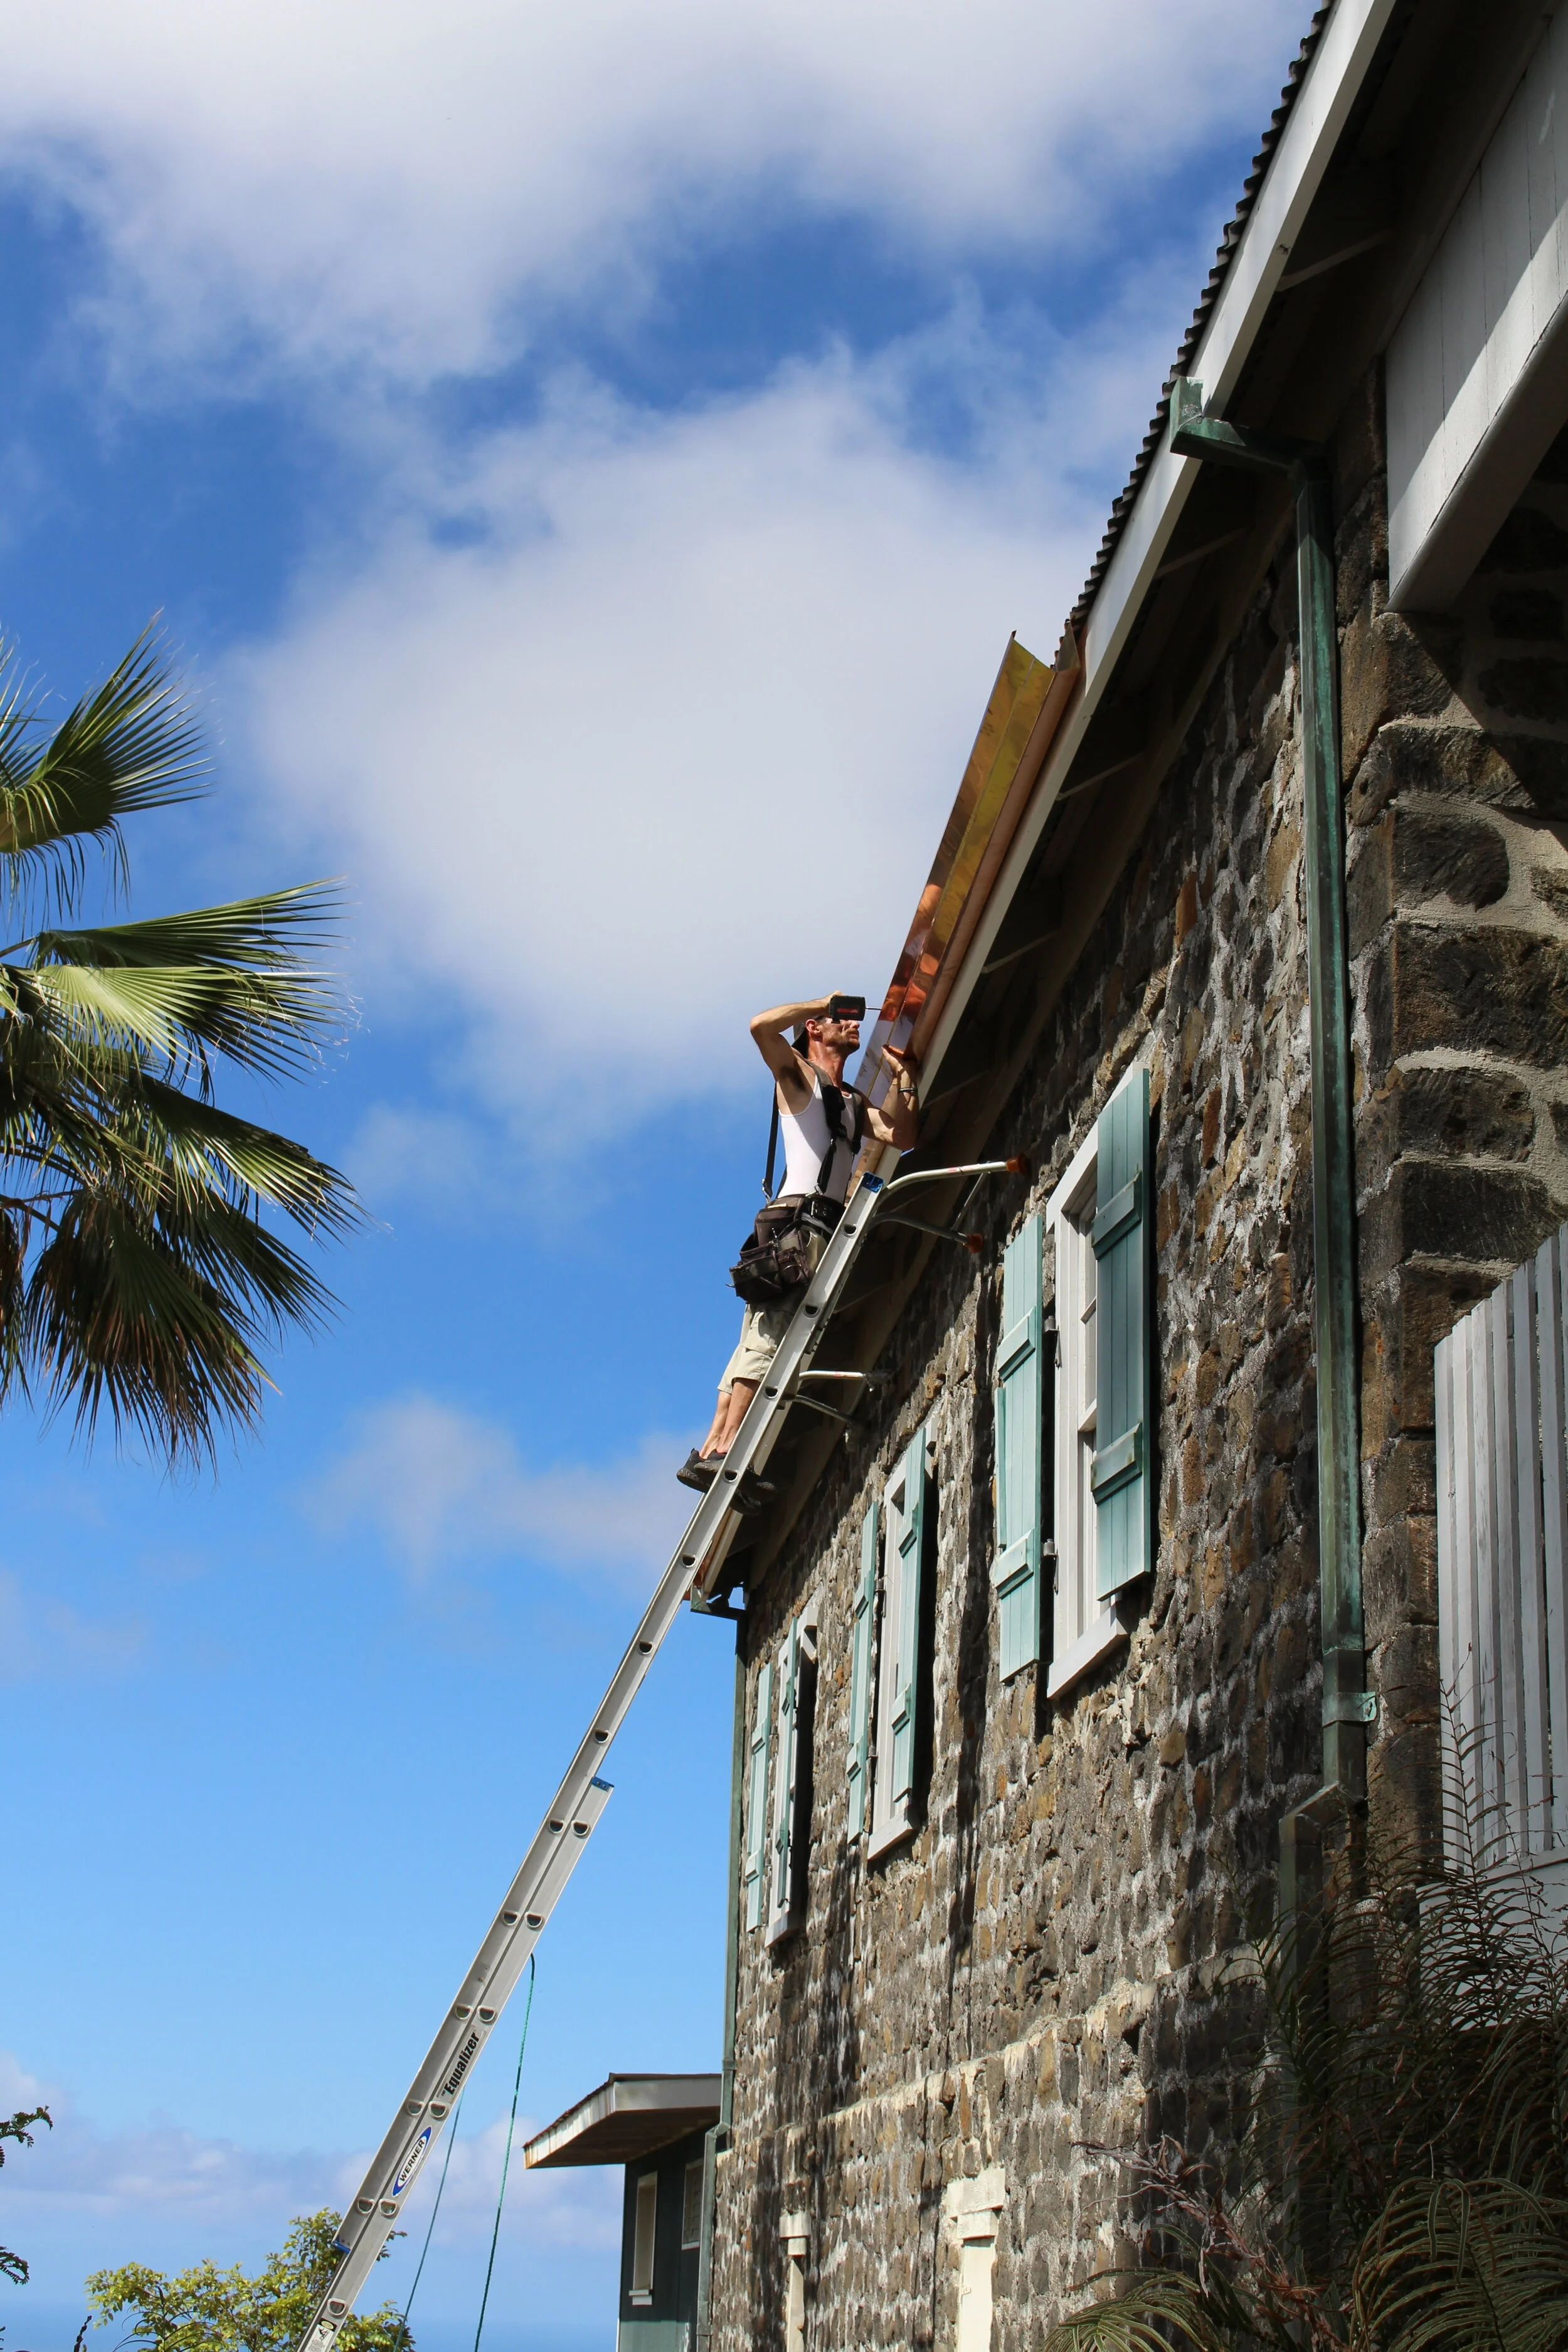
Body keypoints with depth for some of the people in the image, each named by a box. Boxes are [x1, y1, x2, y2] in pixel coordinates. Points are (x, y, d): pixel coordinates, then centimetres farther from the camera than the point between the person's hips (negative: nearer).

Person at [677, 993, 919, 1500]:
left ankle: (709, 1452, -1)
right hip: (799, 1216, -8)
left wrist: (902, 1076, 14)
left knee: (764, 1340, 2)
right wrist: (823, 1002, 3)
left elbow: (902, 1136, 14)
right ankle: (725, 1452, -27)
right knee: (769, 1335, -19)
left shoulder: (855, 1104, 29)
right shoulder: (798, 1075, 10)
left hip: (827, 1228, 8)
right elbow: (761, 1026, -9)